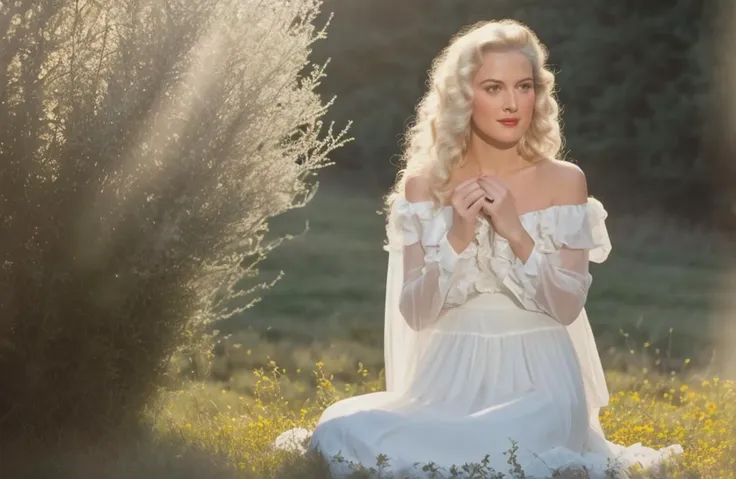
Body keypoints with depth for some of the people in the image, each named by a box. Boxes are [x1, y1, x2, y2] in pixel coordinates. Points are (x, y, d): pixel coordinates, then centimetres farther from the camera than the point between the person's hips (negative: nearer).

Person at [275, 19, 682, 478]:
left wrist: (515, 232, -16)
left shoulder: (564, 180, 1)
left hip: (538, 378, -2)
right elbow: (414, 313, 0)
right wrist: (457, 238, -15)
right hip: (452, 376, 2)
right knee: (349, 431, -28)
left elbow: (568, 307, -4)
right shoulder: (424, 183, 4)